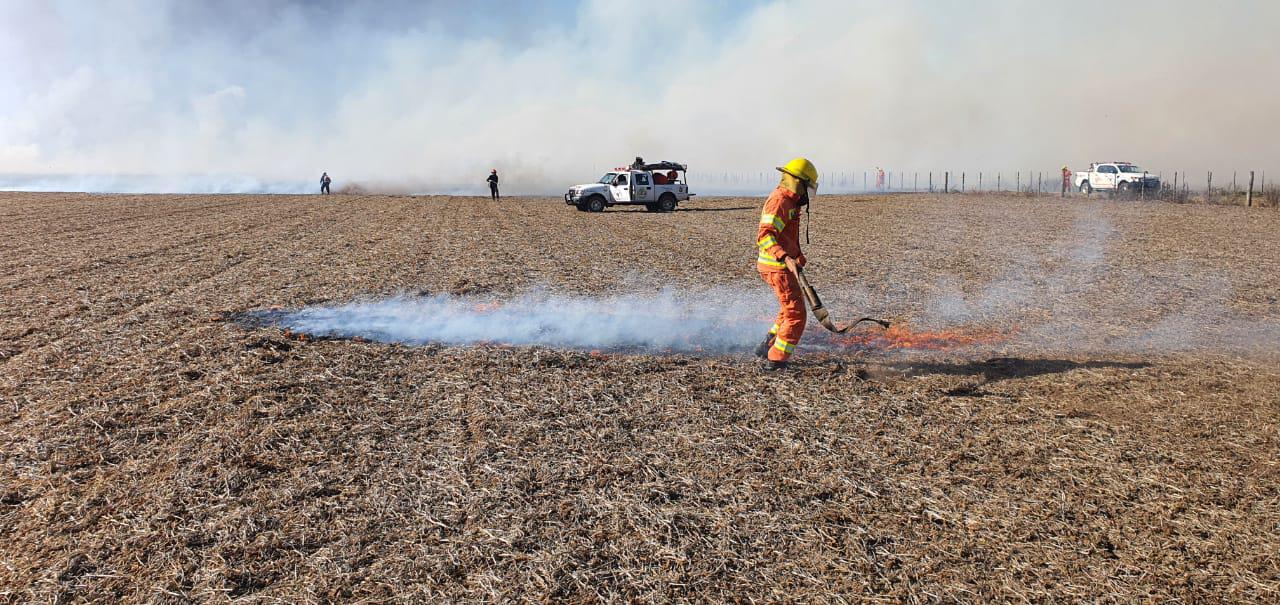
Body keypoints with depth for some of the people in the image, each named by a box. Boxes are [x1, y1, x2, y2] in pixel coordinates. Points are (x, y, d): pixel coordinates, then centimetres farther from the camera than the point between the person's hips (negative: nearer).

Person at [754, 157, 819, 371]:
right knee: (795, 314, -5)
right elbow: (764, 235, -29)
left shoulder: (789, 202, 16)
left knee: (790, 308, 22)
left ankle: (766, 347, 27)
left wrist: (798, 256, 40)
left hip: (780, 265, 10)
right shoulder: (779, 202, -17)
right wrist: (783, 255, -41)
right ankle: (776, 359, -2)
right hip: (777, 267, -10)